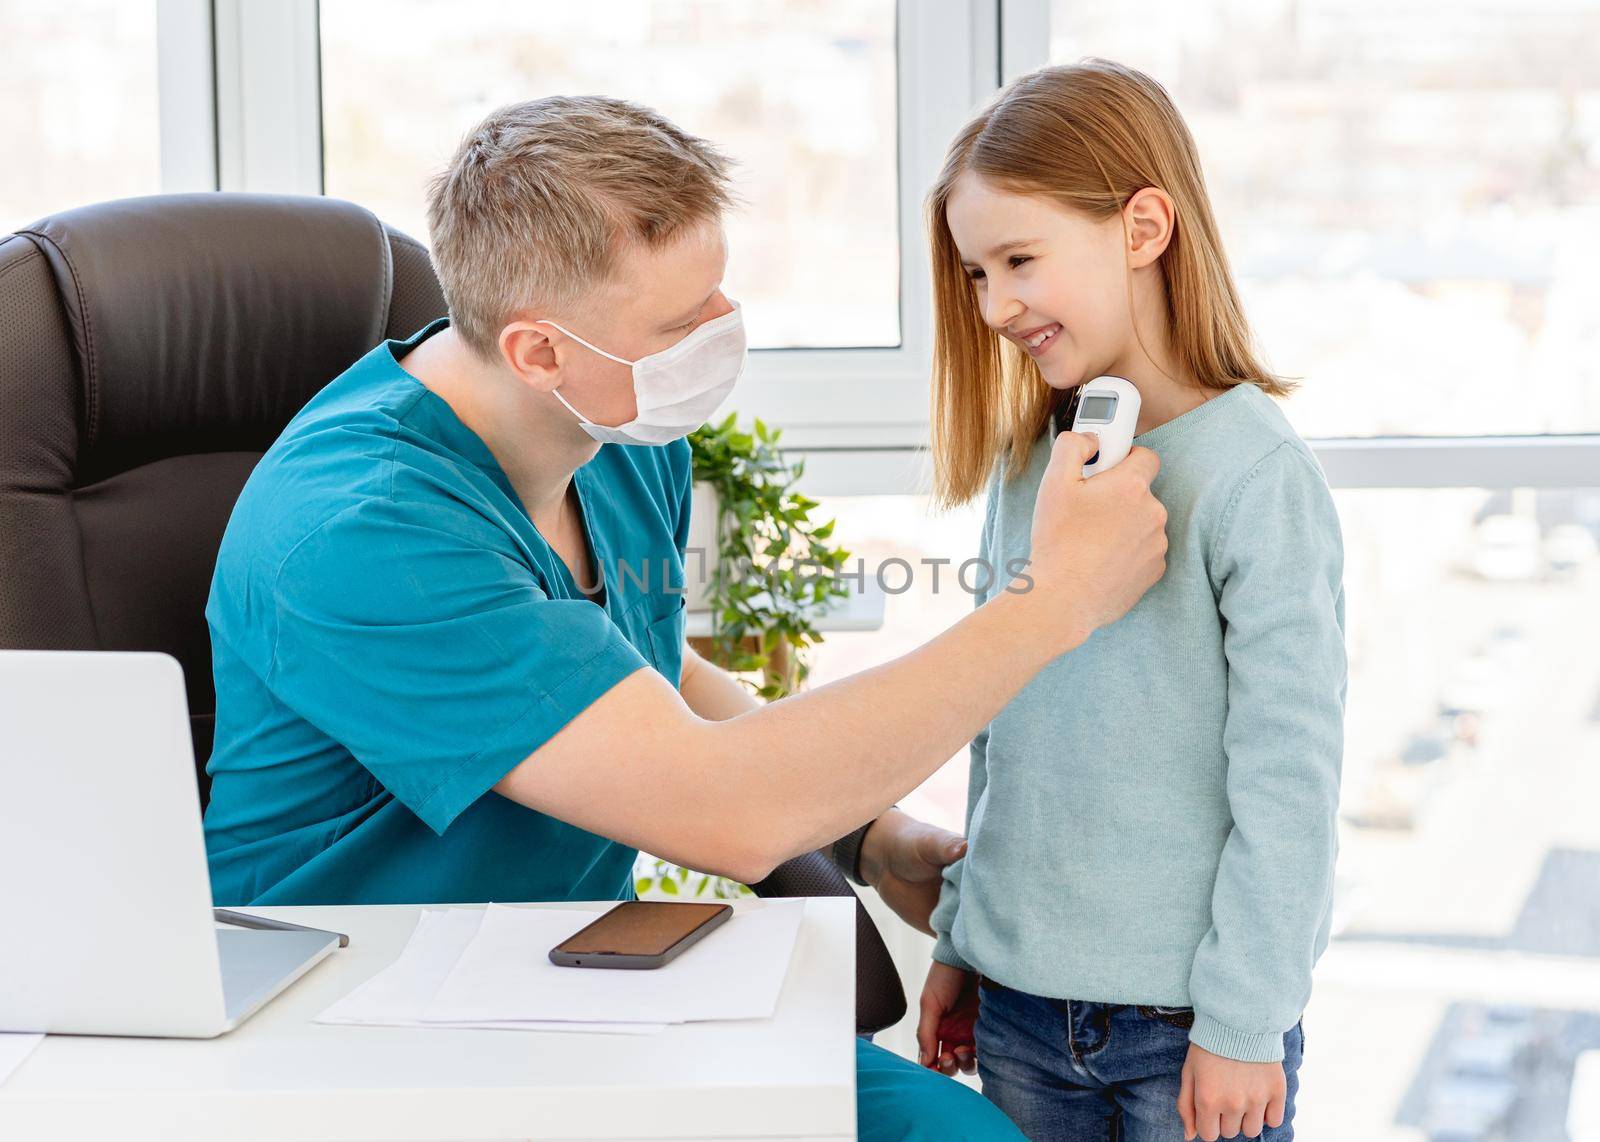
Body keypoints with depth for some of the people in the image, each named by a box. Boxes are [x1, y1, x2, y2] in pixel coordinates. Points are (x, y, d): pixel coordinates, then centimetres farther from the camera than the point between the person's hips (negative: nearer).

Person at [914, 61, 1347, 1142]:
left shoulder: (1254, 472, -14)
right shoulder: (1028, 465, 4)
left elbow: (1289, 777, -15)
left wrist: (1245, 1020, -14)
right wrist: (960, 946, 14)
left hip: (1188, 1023, -5)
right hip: (1018, 1010, 5)